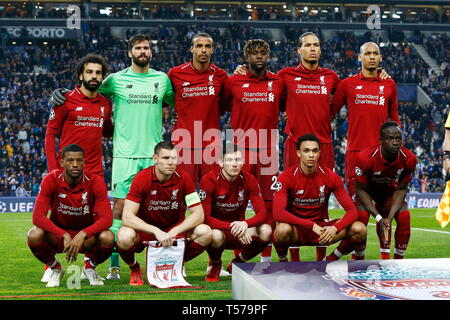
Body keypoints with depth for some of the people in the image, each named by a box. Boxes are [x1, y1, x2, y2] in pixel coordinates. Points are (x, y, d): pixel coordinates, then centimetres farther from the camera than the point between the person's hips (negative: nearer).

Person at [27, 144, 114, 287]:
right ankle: (54, 267, 2)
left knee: (107, 238, -33)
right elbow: (38, 216, -24)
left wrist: (82, 235, -39)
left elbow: (107, 218, -23)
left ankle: (90, 267, 3)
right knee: (34, 235, -32)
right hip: (58, 235, 0)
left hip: (86, 236, 0)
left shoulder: (95, 182, -17)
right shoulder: (51, 180, -17)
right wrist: (64, 236, -35)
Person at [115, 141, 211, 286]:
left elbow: (198, 214, -12)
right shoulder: (142, 178, -18)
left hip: (175, 229, 2)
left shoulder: (183, 178, -11)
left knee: (205, 232, -24)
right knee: (125, 236, -36)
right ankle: (134, 269, 0)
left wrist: (173, 233, -25)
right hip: (145, 229, -2)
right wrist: (156, 231, -36)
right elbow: (127, 217, -24)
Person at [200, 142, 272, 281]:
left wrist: (245, 224, -35)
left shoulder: (249, 180, -8)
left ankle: (237, 264, 4)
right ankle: (215, 265, 0)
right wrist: (231, 228, -36)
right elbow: (205, 217, -22)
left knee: (266, 231, -25)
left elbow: (262, 213, -12)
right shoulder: (209, 181, -17)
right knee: (216, 235, -39)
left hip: (239, 229, 3)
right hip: (217, 229, -3)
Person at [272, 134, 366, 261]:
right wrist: (312, 226, -30)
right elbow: (278, 213, -25)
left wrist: (335, 228, -28)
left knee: (359, 229, -20)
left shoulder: (330, 176, -6)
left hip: (323, 229, 3)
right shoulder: (287, 176, -13)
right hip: (297, 231, -3)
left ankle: (330, 260, 6)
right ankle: (282, 261, -4)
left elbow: (352, 211, -8)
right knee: (283, 229, -38)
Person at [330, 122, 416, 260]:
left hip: (389, 191, 3)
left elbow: (401, 189, -12)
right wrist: (378, 218, -30)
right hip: (367, 191, -3)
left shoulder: (409, 159, -25)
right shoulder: (365, 157, -34)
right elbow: (361, 190, -22)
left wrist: (389, 217, -24)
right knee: (362, 216, -28)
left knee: (404, 217, -20)